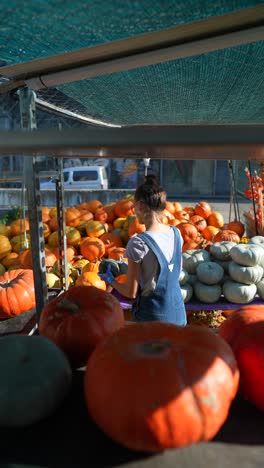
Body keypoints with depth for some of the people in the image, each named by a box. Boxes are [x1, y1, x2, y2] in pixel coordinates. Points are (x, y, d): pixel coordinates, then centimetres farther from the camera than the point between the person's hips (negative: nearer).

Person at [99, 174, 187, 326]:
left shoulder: (138, 243, -22)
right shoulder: (176, 233, -4)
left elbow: (131, 292, -15)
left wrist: (110, 280, 4)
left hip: (153, 319, -5)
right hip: (178, 314, 6)